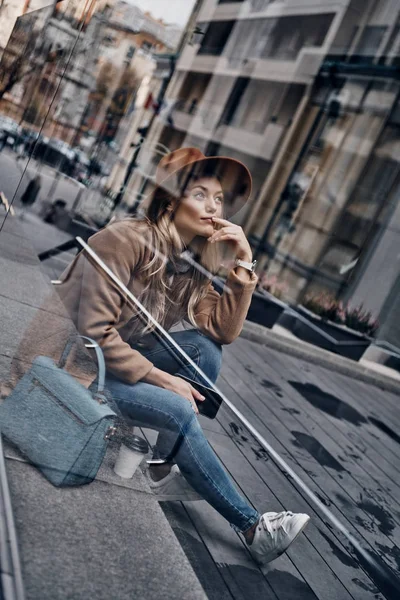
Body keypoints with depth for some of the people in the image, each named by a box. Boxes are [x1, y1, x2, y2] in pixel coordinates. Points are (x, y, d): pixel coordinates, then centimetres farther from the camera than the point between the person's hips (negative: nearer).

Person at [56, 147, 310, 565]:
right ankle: (250, 525, -6)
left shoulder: (193, 262, 1)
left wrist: (243, 262, -16)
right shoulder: (126, 240, -22)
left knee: (204, 348, -11)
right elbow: (94, 331, -25)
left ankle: (162, 471, -5)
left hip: (121, 356, 8)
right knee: (179, 410, -22)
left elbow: (223, 330, -9)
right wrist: (162, 379, -24)